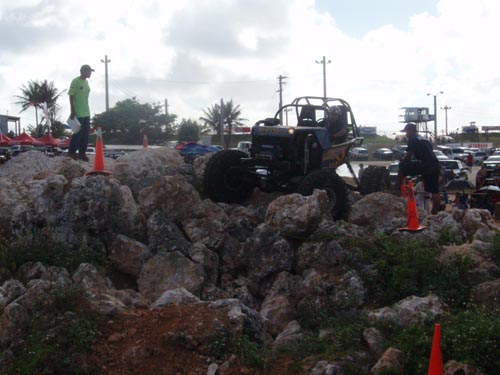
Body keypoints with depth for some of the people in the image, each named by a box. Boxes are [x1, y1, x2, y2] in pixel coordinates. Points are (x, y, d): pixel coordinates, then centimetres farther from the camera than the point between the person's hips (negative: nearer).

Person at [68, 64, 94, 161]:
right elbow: (71, 96, -12)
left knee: (86, 133, 8)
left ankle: (82, 153, 15)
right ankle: (72, 152, 11)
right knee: (78, 133, -3)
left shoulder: (86, 82, 13)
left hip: (86, 112, 8)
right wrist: (72, 111, -16)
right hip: (78, 113, -8)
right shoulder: (75, 81, -11)